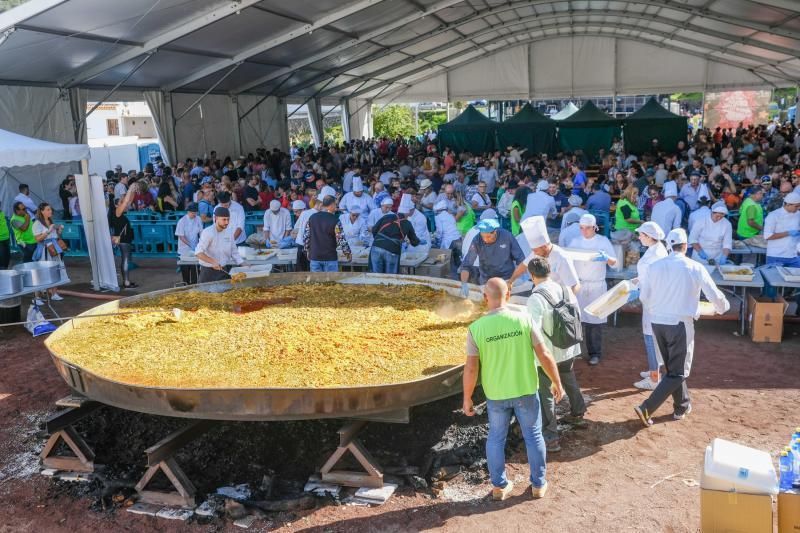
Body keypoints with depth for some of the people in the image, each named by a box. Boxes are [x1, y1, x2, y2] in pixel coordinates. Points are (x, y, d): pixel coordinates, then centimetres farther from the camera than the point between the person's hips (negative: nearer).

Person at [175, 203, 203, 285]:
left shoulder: (198, 219, -3)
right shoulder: (182, 221, -13)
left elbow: (201, 232, 6)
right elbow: (181, 236, -13)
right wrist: (190, 245, -22)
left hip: (195, 249, 2)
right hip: (184, 250, -2)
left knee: (194, 268, 0)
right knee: (185, 269, 7)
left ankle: (193, 285, 9)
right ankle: (186, 285, 21)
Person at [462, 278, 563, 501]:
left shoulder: (476, 328, -15)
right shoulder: (524, 319, -15)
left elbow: (471, 368, -13)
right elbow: (544, 356, -12)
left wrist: (467, 398, 0)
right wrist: (557, 383, 2)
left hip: (495, 394, 0)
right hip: (526, 390, 0)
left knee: (496, 439, 19)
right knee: (533, 436, 18)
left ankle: (500, 486, 29)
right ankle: (538, 484, 31)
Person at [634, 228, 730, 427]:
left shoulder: (655, 266, 0)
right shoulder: (696, 268, -8)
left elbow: (643, 297, 6)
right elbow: (715, 295, -1)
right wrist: (723, 307, 22)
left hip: (658, 323, 5)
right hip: (680, 324, -4)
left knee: (672, 367, 21)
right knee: (678, 372, 4)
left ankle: (682, 407, 32)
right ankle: (646, 408, -8)